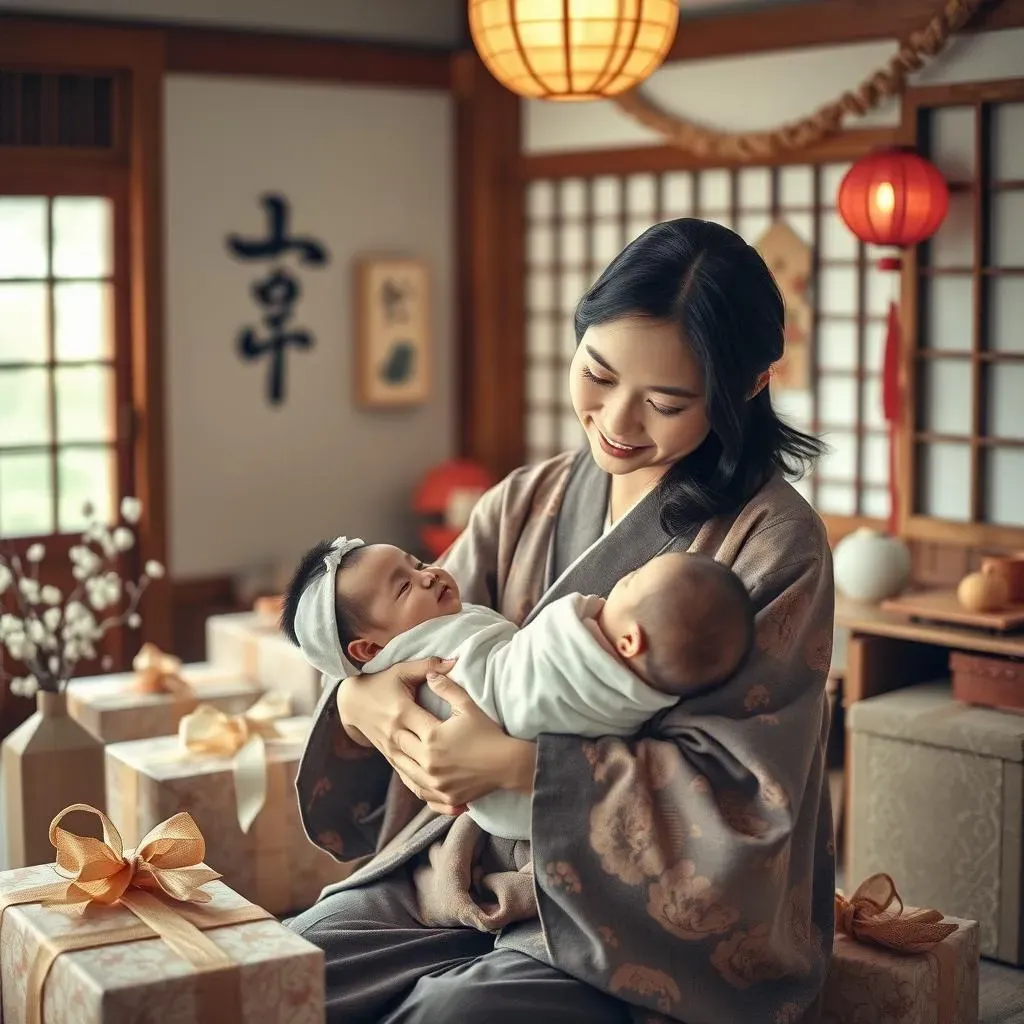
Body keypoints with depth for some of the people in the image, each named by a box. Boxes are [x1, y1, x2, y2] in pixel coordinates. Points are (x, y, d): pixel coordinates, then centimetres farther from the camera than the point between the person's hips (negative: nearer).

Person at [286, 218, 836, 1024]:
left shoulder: (773, 546, -10)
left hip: (651, 909, -5)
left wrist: (517, 764, -24)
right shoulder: (525, 505, 6)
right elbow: (408, 644, 6)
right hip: (470, 871, 5)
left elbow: (744, 785, -15)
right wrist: (363, 696, -19)